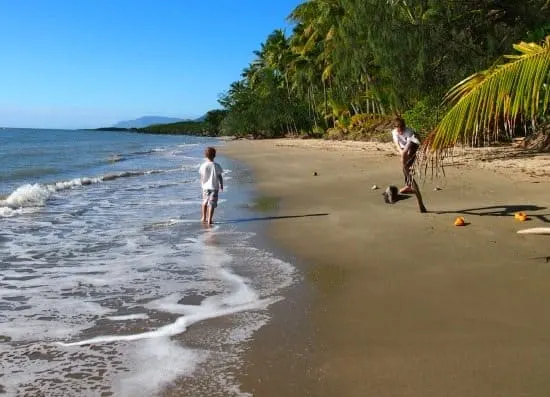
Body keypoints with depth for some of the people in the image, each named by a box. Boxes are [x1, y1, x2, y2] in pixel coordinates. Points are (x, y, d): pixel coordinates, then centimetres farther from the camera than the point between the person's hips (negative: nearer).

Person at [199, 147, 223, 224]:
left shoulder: (203, 166, -7)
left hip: (206, 187, 2)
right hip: (214, 187, -2)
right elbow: (220, 177, -4)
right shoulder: (216, 166, -10)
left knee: (205, 202, 20)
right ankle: (209, 220, -3)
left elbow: (201, 177, 1)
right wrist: (221, 185, 10)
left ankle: (204, 218, 28)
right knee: (212, 204, 1)